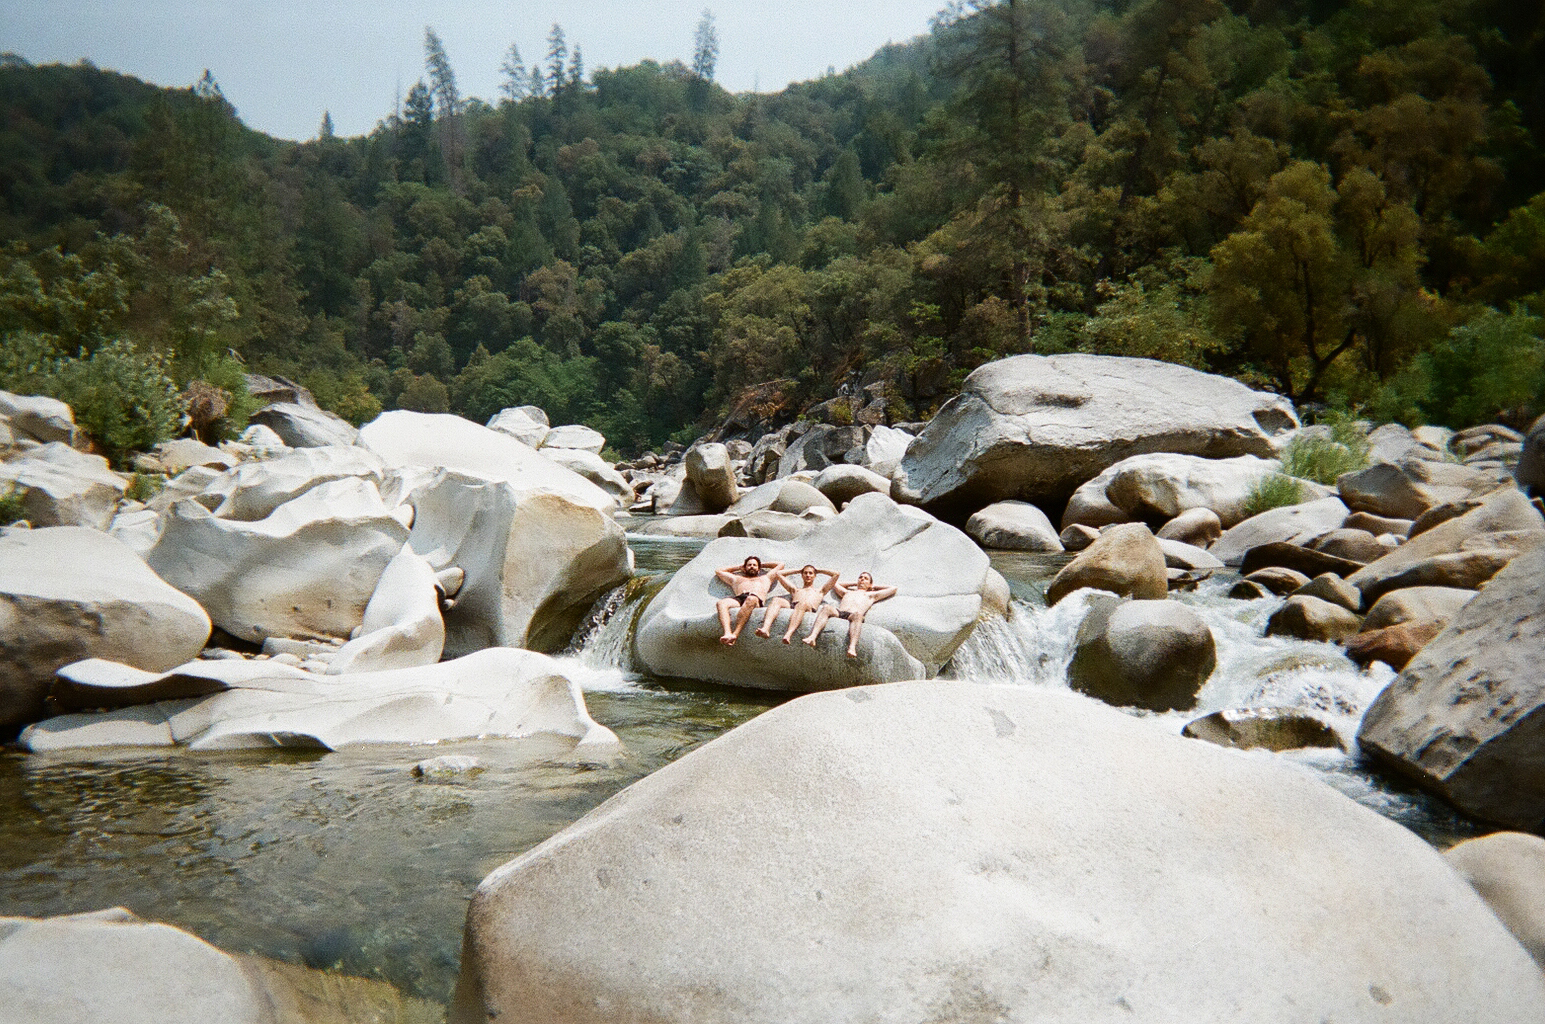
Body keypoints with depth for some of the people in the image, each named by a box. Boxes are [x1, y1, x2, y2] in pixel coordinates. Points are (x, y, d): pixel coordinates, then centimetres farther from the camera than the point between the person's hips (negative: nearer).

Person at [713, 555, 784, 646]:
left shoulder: (765, 578, 43)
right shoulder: (736, 579, 44)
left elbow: (780, 564, 51)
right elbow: (718, 571, 53)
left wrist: (762, 565, 55)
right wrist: (738, 567, 56)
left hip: (757, 599, -2)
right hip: (738, 598, 2)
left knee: (750, 600, -43)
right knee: (722, 603, -34)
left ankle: (735, 634, -55)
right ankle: (727, 633, -54)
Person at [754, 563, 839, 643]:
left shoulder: (819, 590, 39)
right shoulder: (795, 589, 45)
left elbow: (835, 573, 37)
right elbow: (778, 573, 48)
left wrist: (819, 570, 47)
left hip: (809, 610, -3)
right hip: (791, 607, 3)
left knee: (803, 603, -40)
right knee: (776, 600, -29)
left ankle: (789, 634, -63)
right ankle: (765, 628, -54)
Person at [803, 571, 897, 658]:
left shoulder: (870, 595, 35)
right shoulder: (847, 592, 44)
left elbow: (893, 589, 38)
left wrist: (874, 587, 47)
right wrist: (854, 584, 57)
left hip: (852, 615, -2)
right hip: (838, 612, 3)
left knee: (858, 613, -41)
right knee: (826, 607, -32)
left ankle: (852, 648, -61)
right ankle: (812, 637, -53)